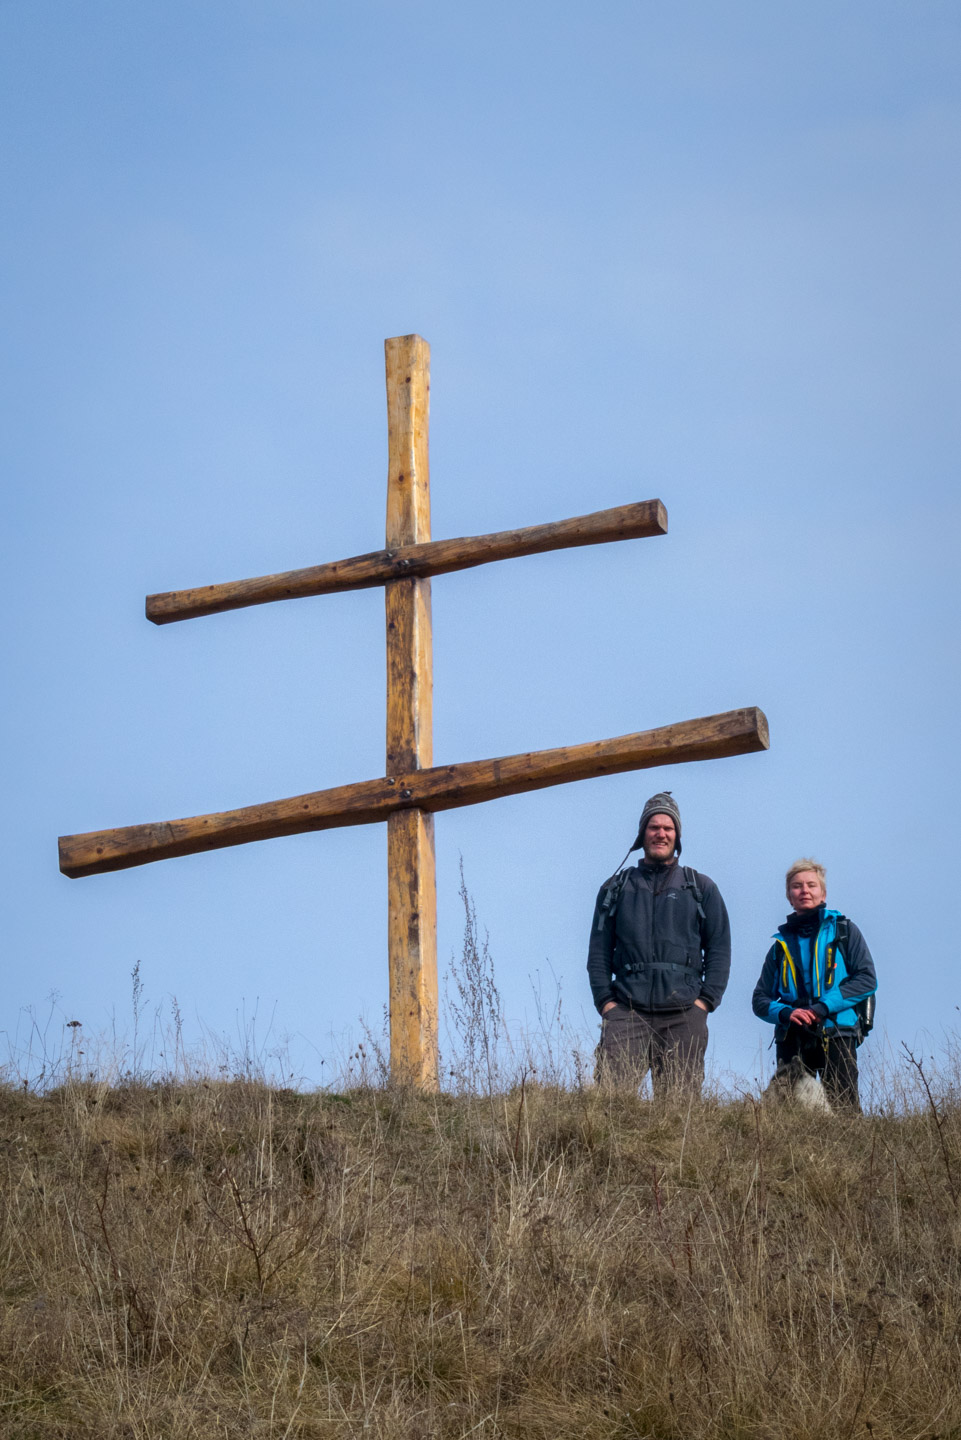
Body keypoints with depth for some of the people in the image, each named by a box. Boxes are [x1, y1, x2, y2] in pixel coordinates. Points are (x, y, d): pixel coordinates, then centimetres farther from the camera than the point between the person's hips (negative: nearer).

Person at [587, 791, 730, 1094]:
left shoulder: (702, 889, 16)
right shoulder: (616, 888, 18)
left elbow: (719, 948, 12)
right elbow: (599, 951, 15)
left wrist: (706, 1000, -1)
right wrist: (605, 1000, 1)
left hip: (683, 1015, 0)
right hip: (627, 1012, 0)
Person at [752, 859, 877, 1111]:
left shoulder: (844, 931, 13)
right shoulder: (781, 945, 20)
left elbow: (867, 979, 1)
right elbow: (760, 999, 16)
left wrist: (824, 1007, -11)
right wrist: (785, 1013, -8)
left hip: (835, 1035, -3)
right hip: (792, 1040, 3)